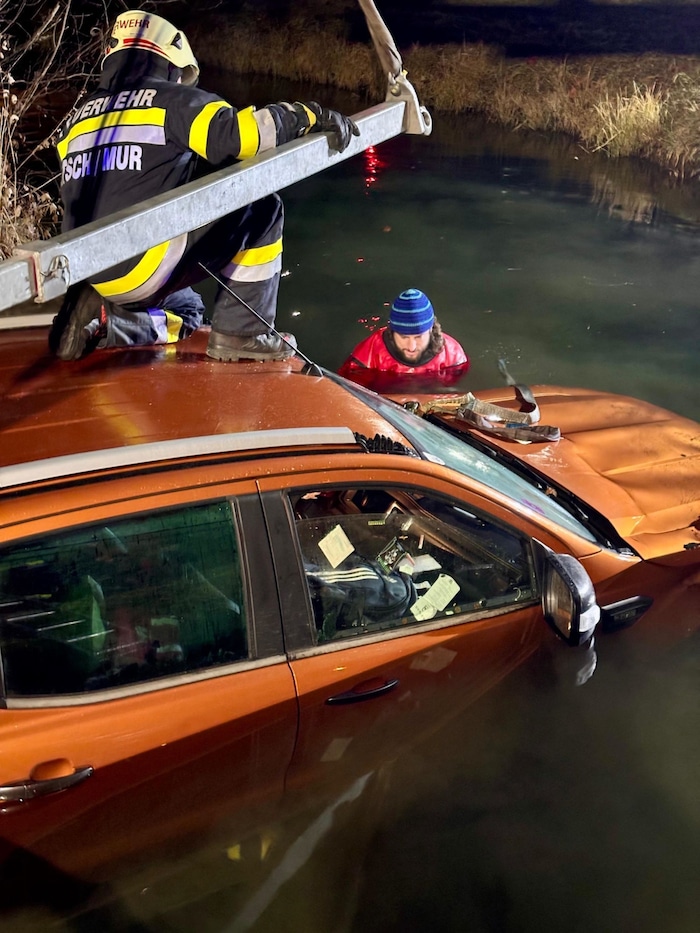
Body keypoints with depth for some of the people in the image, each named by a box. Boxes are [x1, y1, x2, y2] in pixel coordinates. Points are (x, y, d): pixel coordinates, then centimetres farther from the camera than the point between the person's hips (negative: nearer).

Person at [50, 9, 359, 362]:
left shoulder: (78, 118, 19)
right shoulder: (173, 99, 0)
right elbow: (238, 132, -13)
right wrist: (309, 116, -1)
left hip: (92, 272, 7)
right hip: (143, 265, -7)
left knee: (186, 311, 34)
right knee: (261, 211, 5)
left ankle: (100, 317, 7)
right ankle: (241, 332, 4)